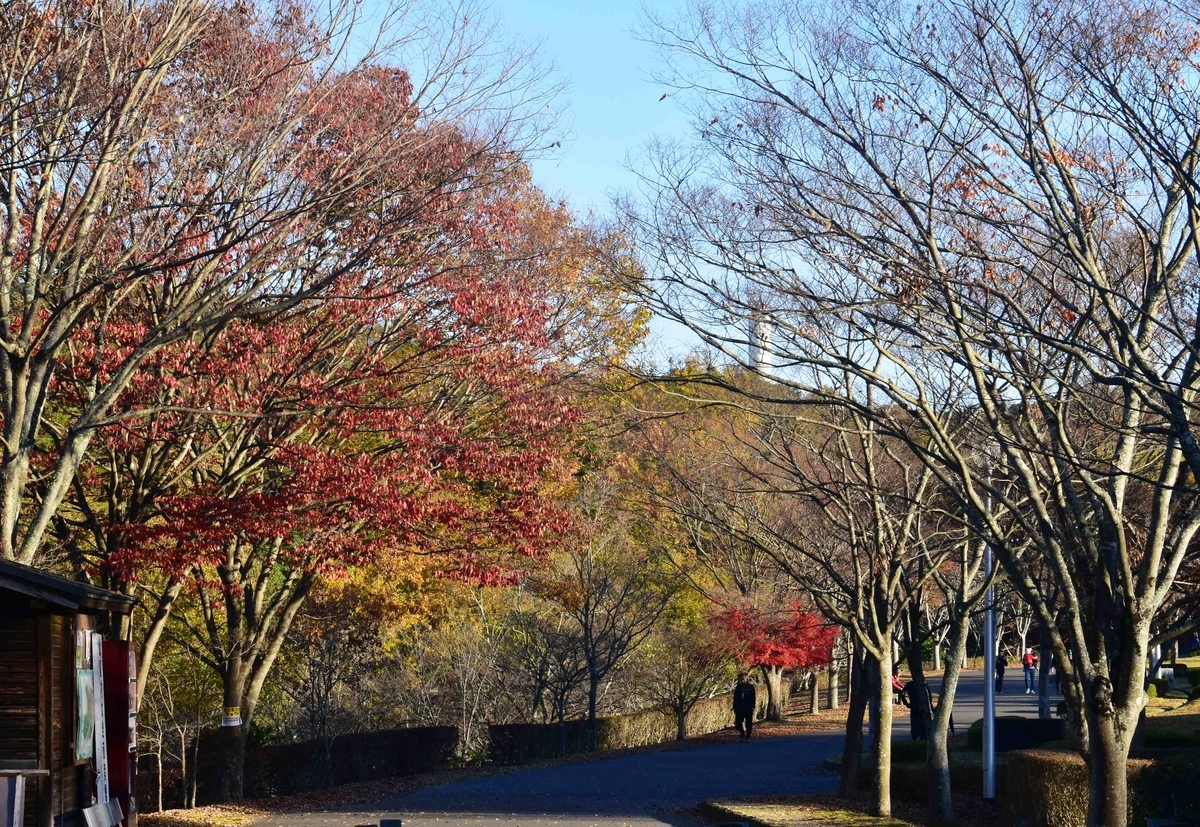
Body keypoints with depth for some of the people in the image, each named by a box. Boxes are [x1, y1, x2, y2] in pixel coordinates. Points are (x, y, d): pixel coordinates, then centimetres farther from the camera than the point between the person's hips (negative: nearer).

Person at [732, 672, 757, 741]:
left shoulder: (750, 687, 1)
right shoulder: (738, 687, 8)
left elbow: (753, 697, -1)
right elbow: (735, 698, 11)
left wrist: (752, 707, -9)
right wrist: (735, 707, 6)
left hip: (748, 708, -2)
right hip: (740, 708, 2)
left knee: (748, 723, 1)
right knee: (738, 723, -4)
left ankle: (748, 736, 11)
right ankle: (743, 734, 19)